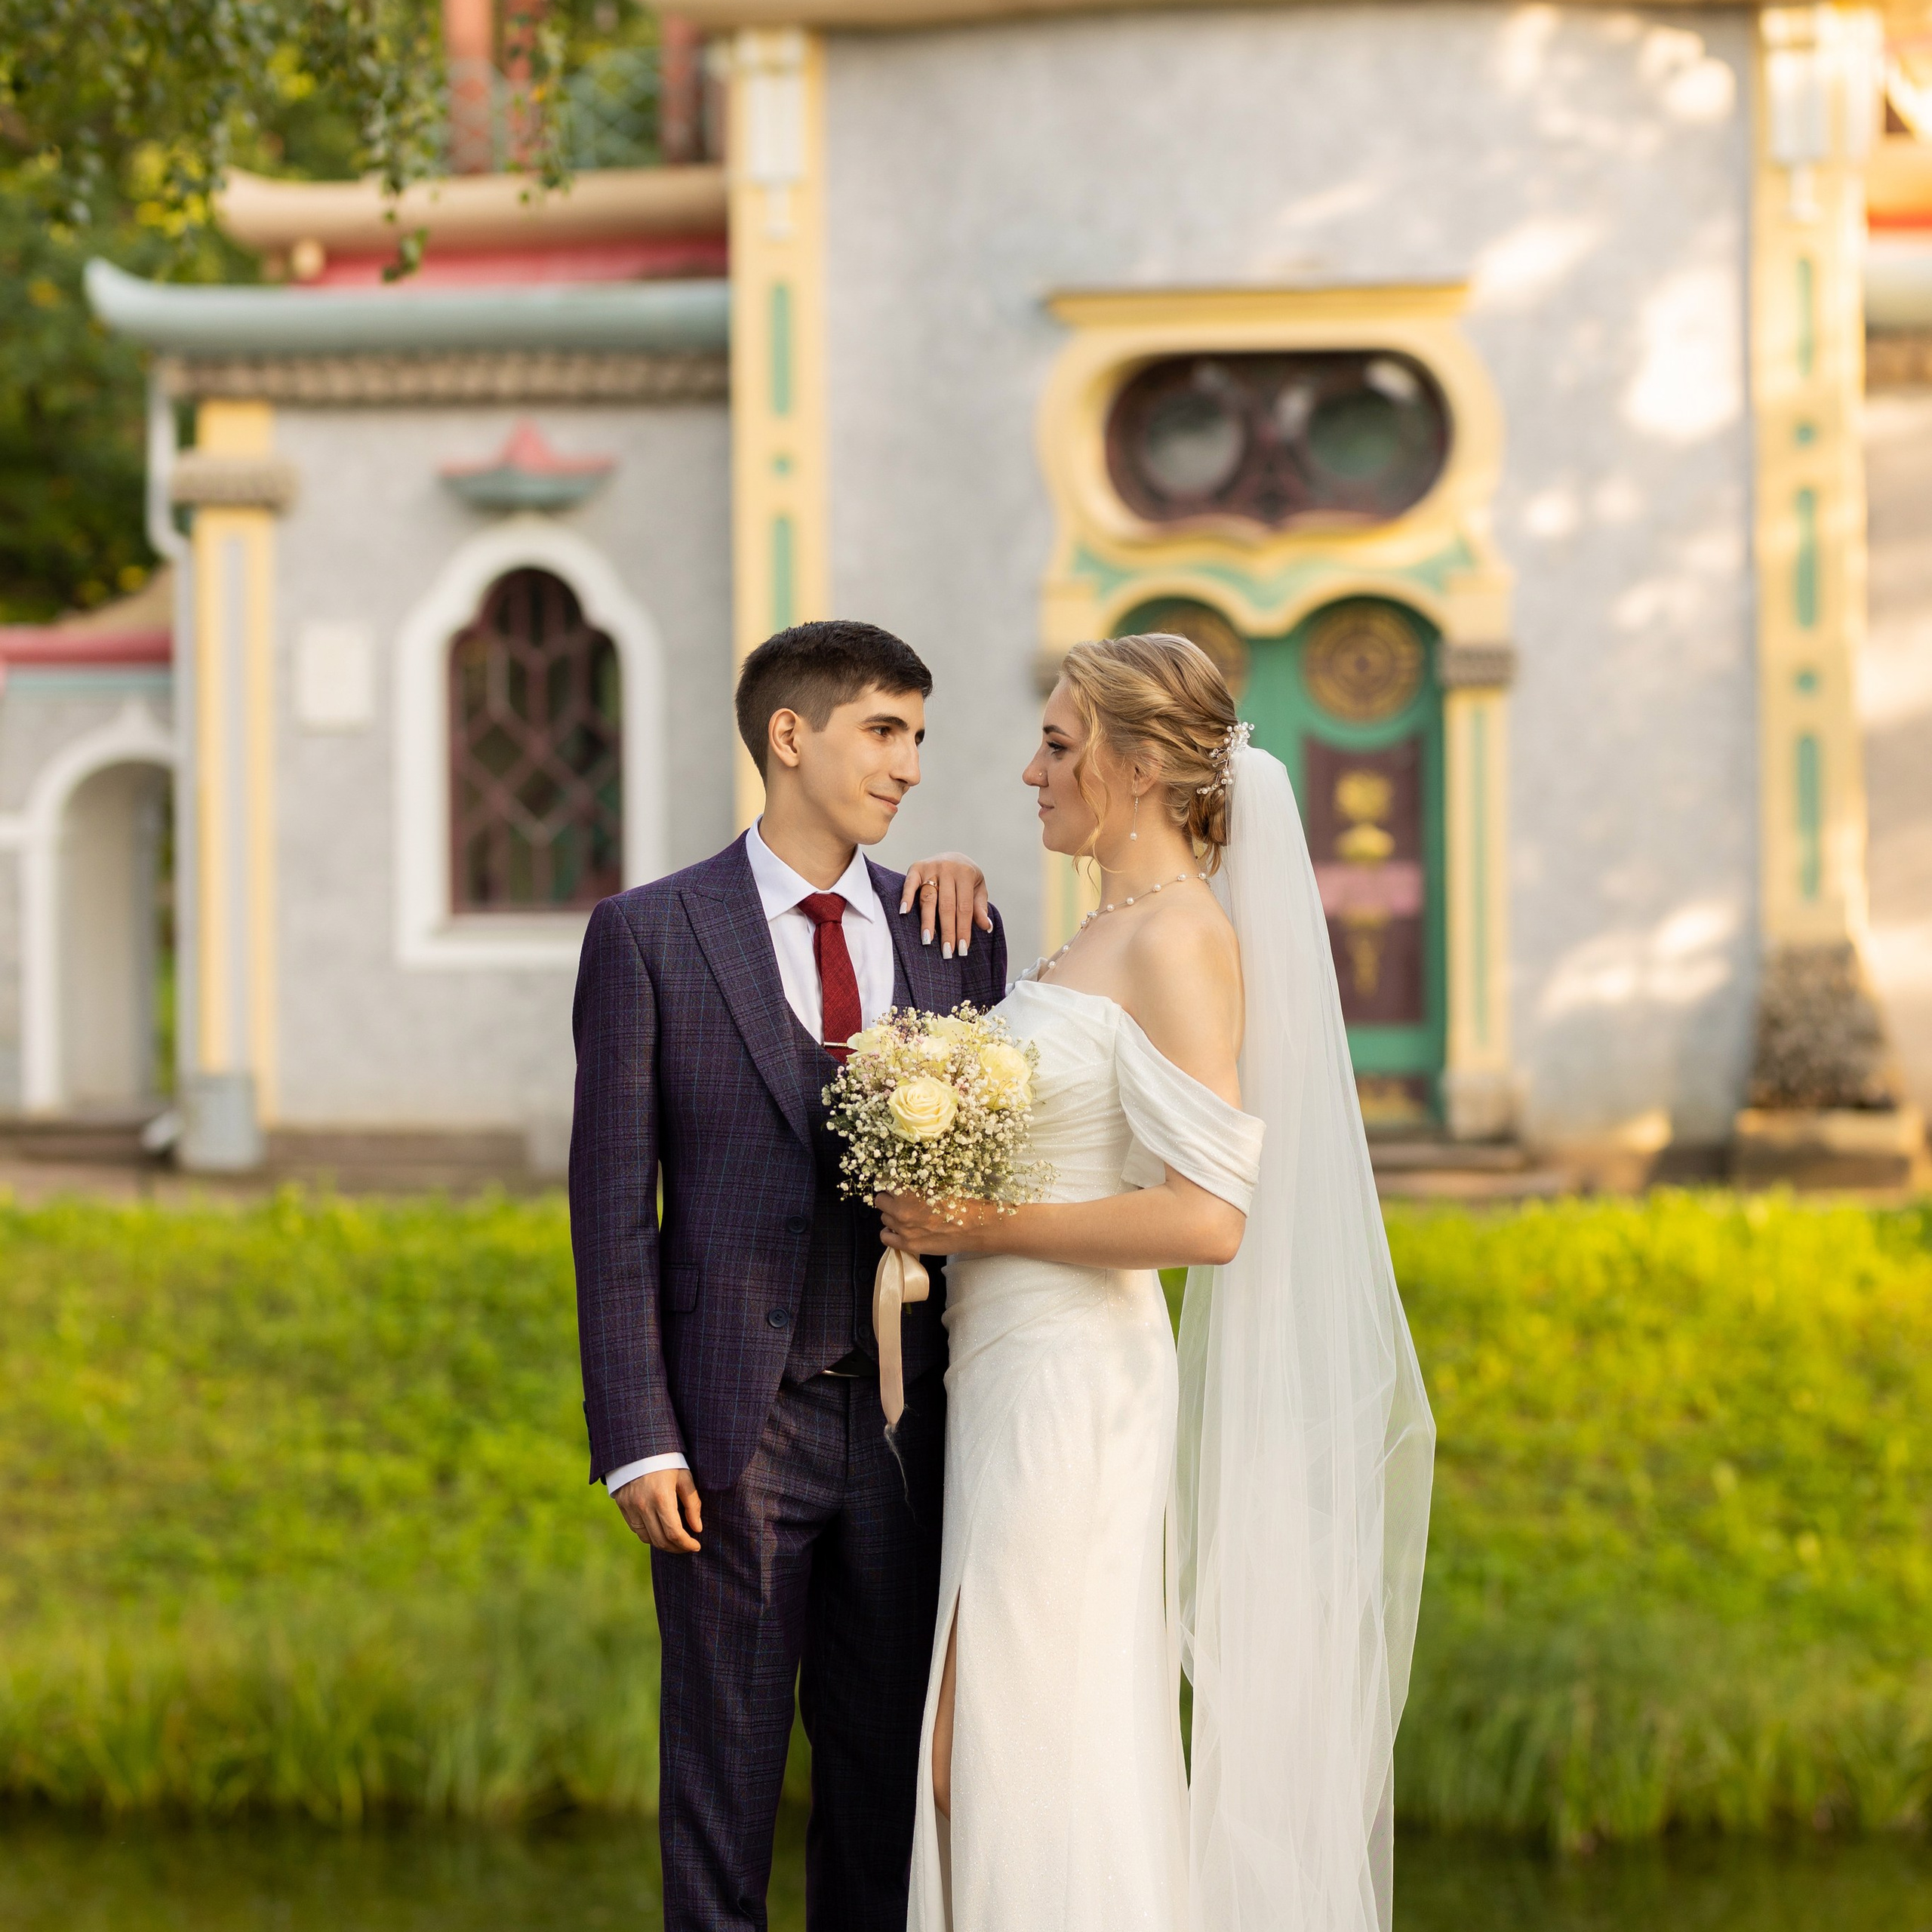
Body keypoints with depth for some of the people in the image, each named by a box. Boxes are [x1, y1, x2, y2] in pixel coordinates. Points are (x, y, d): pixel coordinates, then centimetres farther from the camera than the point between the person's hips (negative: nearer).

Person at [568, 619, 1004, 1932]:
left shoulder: (959, 934, 8)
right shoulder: (649, 936, -2)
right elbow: (613, 1203, -4)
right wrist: (636, 1440, -10)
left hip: (906, 1419, 3)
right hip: (738, 1422, -3)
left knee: (890, 1759, 10)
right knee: (726, 1763, 4)